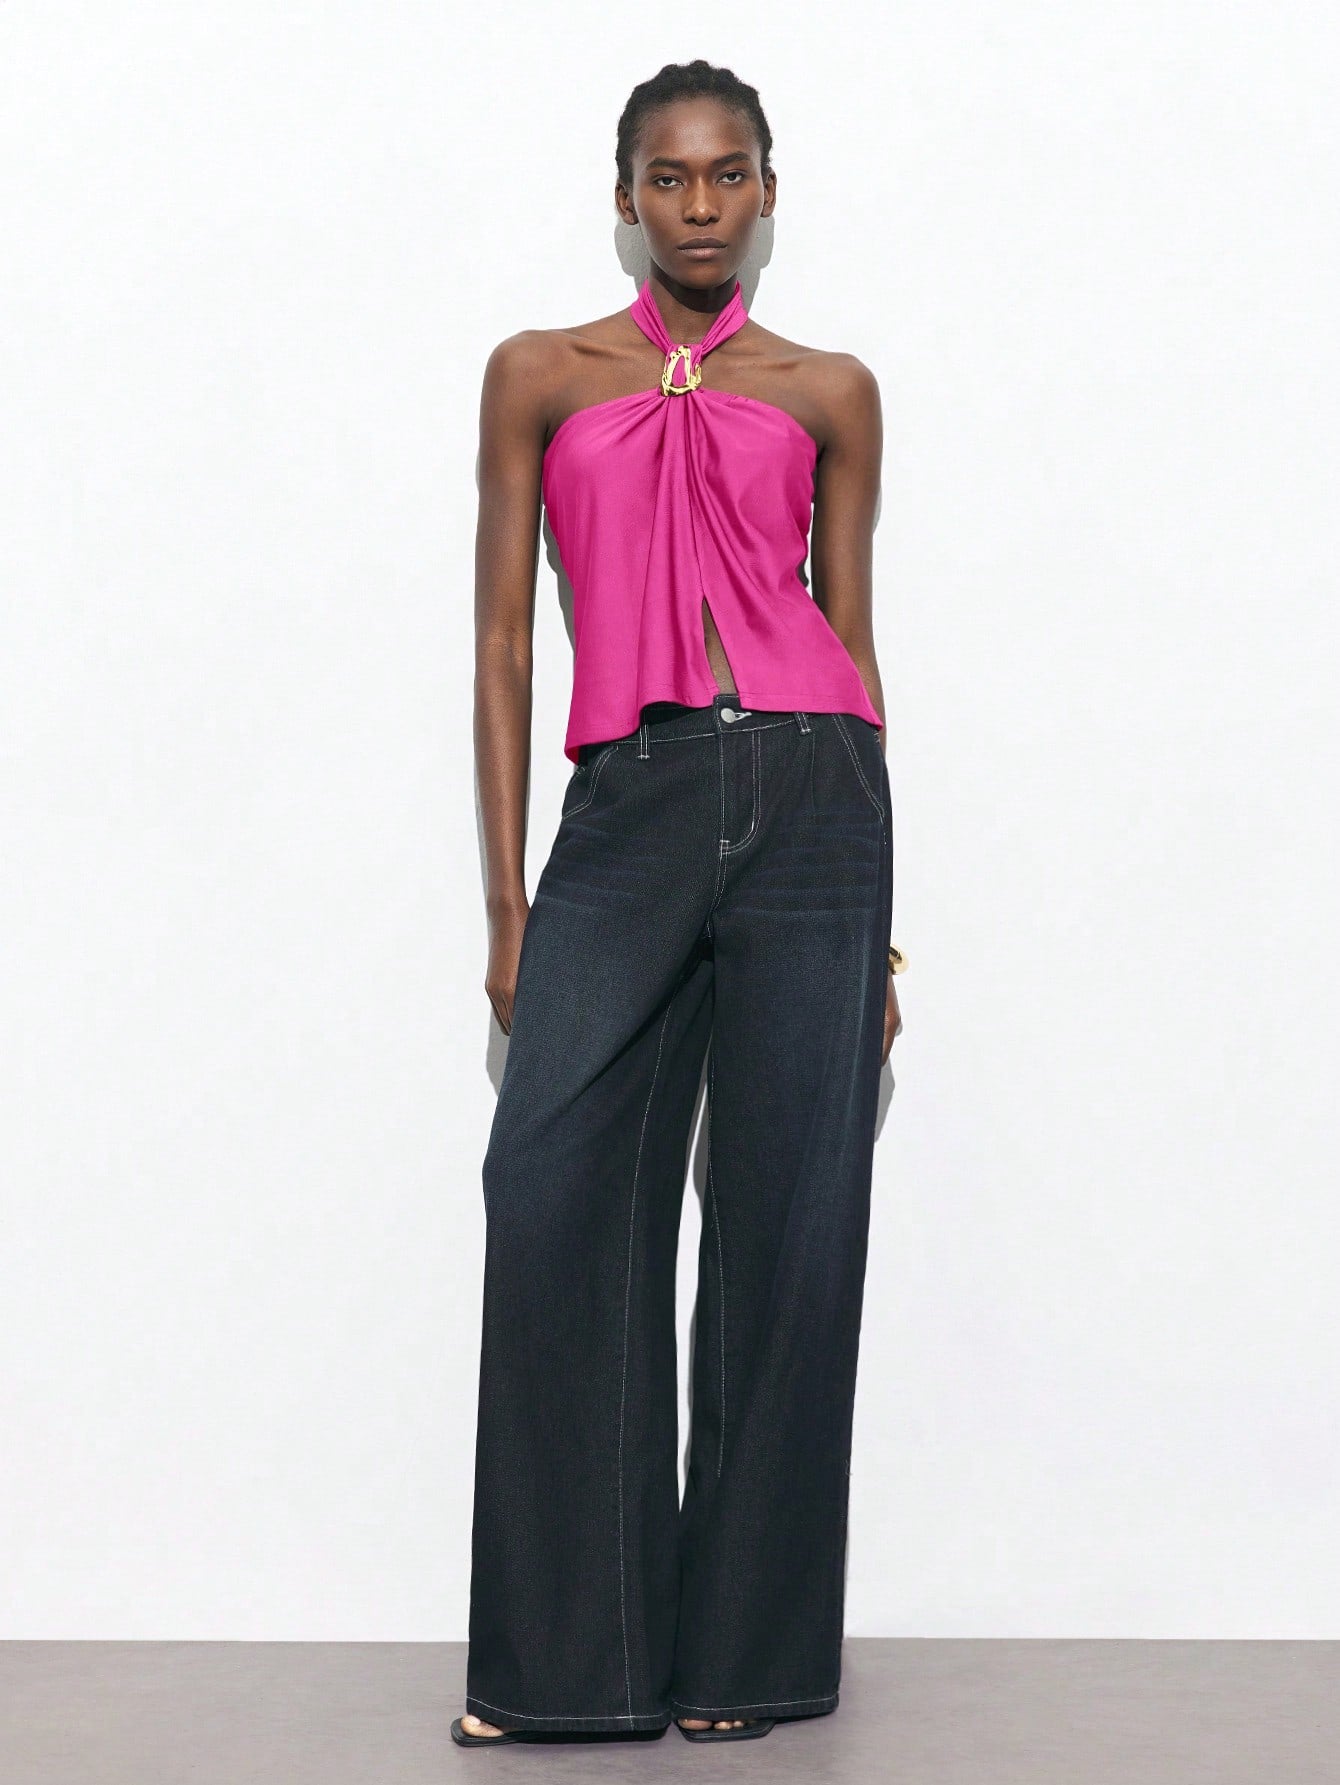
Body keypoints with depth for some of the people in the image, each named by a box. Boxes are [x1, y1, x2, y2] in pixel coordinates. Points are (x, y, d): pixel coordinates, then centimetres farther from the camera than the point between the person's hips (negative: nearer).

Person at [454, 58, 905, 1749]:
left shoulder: (826, 391, 13)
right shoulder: (541, 374, 12)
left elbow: (852, 642, 13)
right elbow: (502, 640, 9)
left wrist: (877, 922, 10)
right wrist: (509, 899, 2)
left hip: (807, 799, 0)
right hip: (624, 803, 0)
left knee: (790, 1214, 0)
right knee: (552, 1196, -10)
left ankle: (741, 1643, 10)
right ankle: (566, 1647, 2)